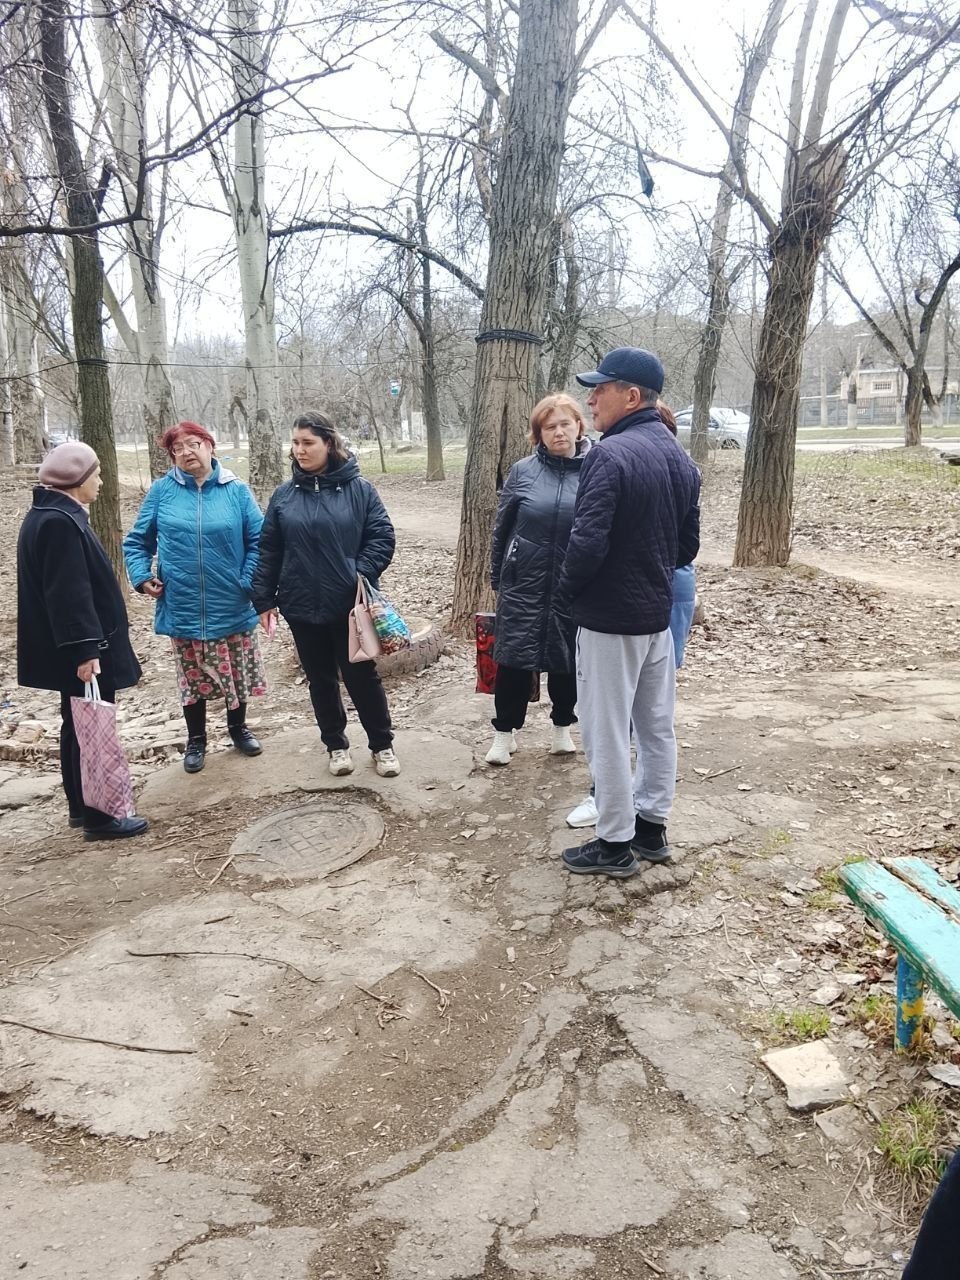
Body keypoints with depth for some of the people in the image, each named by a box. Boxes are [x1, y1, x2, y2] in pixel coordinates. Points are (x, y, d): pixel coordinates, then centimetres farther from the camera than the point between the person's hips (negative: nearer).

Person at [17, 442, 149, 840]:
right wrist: (85, 649, -26)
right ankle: (97, 817, 6)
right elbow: (69, 593, -25)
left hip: (70, 647, 10)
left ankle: (80, 806, 28)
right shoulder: (60, 522, -20)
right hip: (80, 649, -10)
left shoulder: (48, 515, 13)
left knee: (77, 725, 17)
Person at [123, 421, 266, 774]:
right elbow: (137, 541, 5)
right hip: (183, 608, 0)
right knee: (192, 678, 12)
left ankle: (238, 728, 36)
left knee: (238, 673, 12)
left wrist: (249, 582, -11)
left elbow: (258, 540, -2)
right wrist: (142, 576, -9)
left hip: (231, 607, 0)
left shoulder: (236, 490, -2)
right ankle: (196, 740, 30)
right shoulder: (162, 490, -1)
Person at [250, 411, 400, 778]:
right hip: (303, 607, 3)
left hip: (351, 605, -3)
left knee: (362, 676, 6)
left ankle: (382, 744, 22)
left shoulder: (359, 489, -5)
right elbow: (269, 551, 5)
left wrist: (361, 573, -17)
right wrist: (264, 599, 2)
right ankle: (336, 744, 30)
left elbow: (382, 537, -4)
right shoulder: (284, 495, 3)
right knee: (321, 679, 13)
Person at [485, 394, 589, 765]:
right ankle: (504, 732, 20)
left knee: (567, 661, 13)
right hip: (524, 585, 0)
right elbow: (501, 528, 5)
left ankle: (562, 727, 32)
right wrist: (497, 579, 7)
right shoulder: (523, 471, -1)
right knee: (514, 659, 3)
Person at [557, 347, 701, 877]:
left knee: (608, 732, 3)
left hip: (609, 619, -8)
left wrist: (568, 589, -9)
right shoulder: (681, 459, 8)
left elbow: (588, 541, -26)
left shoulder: (611, 454, -20)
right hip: (657, 614, 9)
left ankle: (616, 844, 14)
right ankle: (651, 827, 29)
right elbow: (687, 544, 14)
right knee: (656, 725, 16)